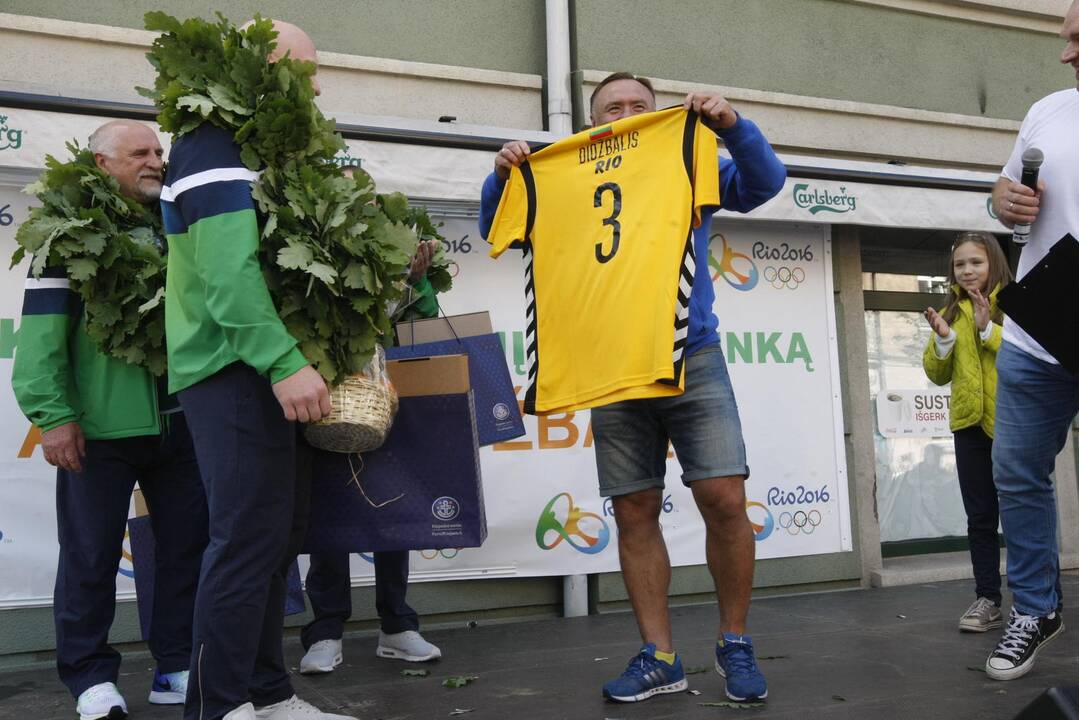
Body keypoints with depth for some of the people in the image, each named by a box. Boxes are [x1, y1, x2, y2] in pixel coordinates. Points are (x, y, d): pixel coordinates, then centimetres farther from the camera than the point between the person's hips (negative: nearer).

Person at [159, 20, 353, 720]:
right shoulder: (216, 145, -9)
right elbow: (230, 270, -21)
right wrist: (283, 361, -27)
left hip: (268, 372, 10)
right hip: (235, 371, -10)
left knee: (278, 534, 11)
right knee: (248, 541, -9)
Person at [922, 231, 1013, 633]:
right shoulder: (951, 313, 14)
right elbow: (937, 374, 12)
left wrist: (988, 329, -19)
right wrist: (943, 339, -5)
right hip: (969, 423, 4)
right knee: (980, 516, 6)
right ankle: (988, 600, 10)